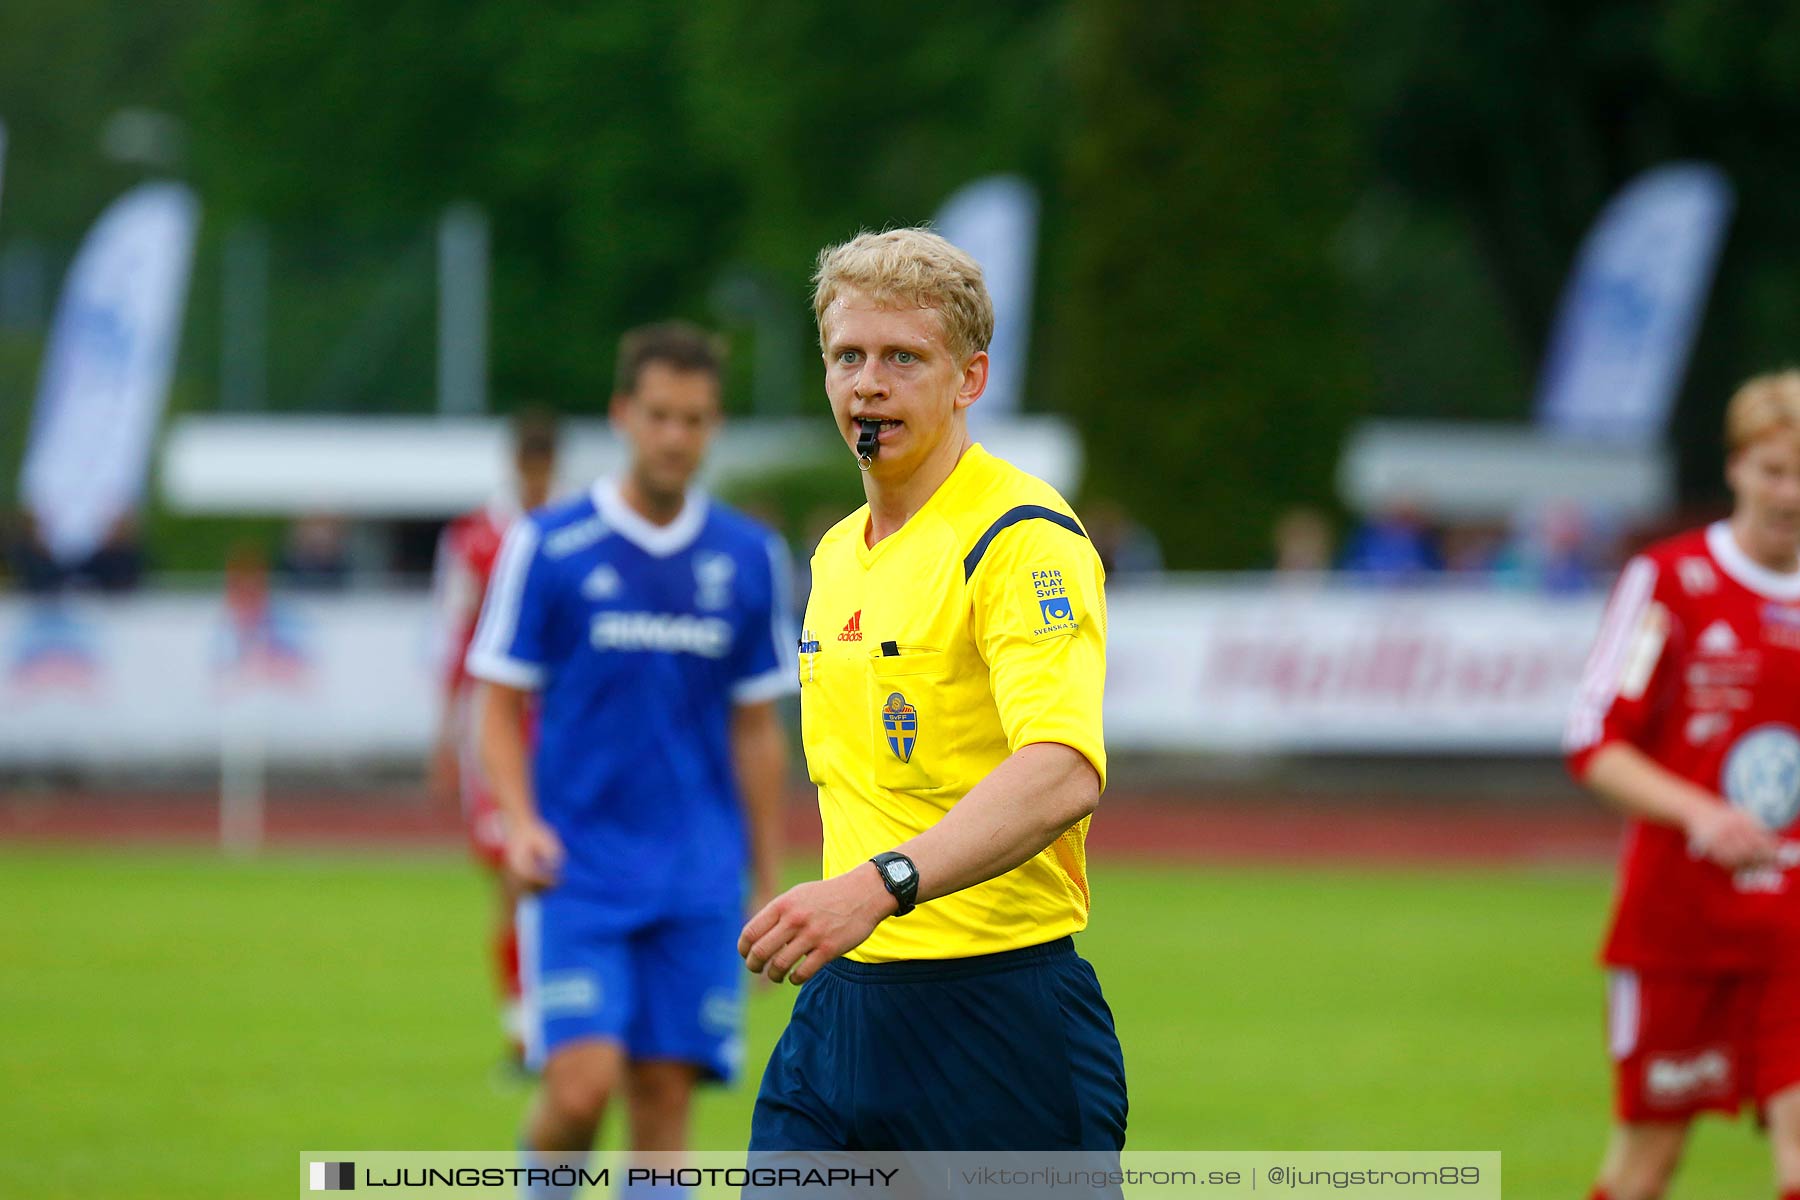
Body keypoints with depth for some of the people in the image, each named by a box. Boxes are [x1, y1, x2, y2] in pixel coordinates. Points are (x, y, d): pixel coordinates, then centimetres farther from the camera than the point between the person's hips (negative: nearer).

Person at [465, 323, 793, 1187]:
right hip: (577, 875, -3)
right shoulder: (547, 547, -2)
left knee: (664, 1095, -1)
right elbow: (501, 705, 2)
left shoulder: (750, 558, 6)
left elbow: (756, 731, 12)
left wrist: (770, 886, 10)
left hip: (698, 882, 3)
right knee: (582, 1084, -15)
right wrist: (520, 820, -14)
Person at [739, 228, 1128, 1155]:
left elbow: (1062, 773, -30)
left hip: (998, 1018, -7)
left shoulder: (1023, 539, -14)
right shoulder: (835, 554, 14)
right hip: (837, 1004, 7)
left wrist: (879, 886, -41)